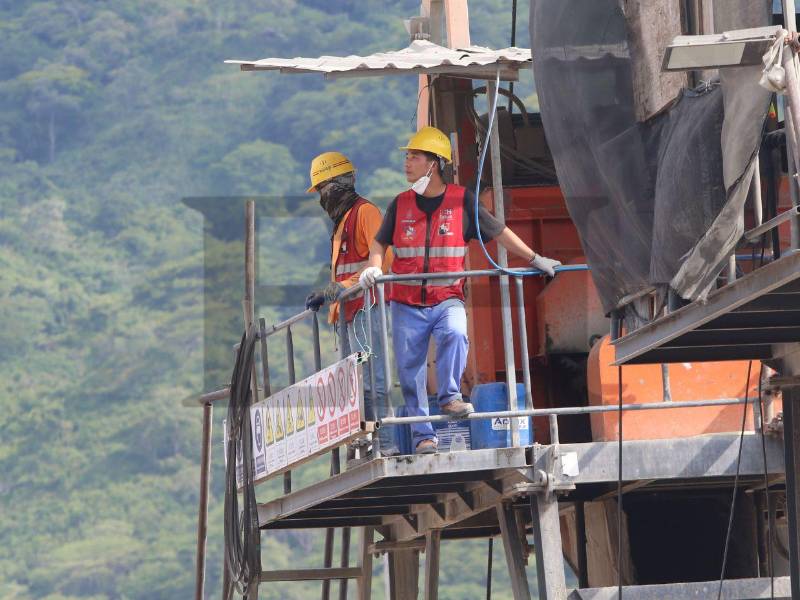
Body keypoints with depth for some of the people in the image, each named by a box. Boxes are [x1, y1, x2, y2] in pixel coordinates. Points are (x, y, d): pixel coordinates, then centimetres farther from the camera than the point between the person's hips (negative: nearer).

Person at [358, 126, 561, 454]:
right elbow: (380, 242, 18)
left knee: (455, 333, -33)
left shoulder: (462, 201, 0)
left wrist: (535, 259, 6)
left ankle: (449, 396, -17)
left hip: (447, 300, -2)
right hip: (407, 303, 2)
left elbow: (498, 232, 8)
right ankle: (423, 435, 8)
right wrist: (374, 267, -3)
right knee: (410, 369, 0)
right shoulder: (401, 205, 7)